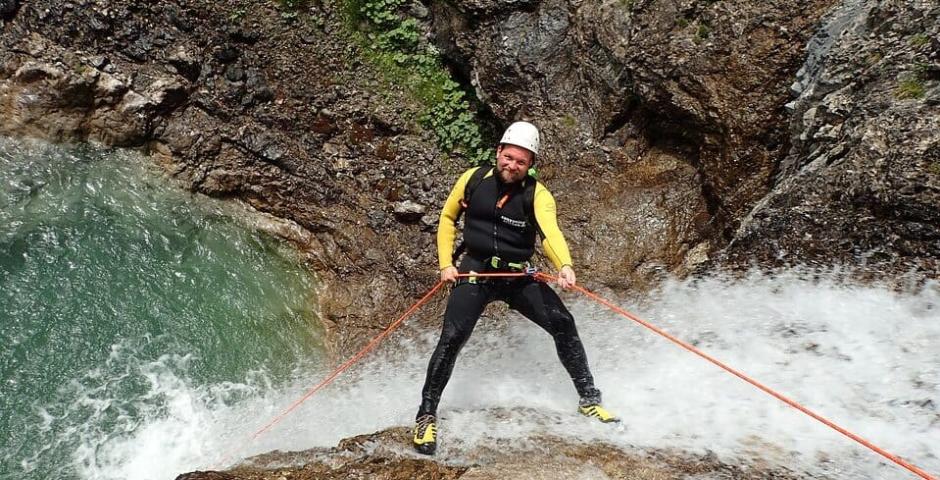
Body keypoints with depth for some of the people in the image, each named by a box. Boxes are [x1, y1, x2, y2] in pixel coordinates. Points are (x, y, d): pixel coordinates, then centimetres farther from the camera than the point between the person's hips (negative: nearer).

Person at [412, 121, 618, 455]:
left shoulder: (538, 195, -10)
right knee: (451, 338, -15)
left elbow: (550, 232, -30)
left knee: (562, 323, -10)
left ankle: (588, 399, 9)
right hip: (474, 272, 0)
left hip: (519, 275, 1)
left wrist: (565, 266, -50)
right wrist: (446, 263, 2)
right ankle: (426, 414, 2)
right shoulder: (473, 180, -4)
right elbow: (447, 218, 10)